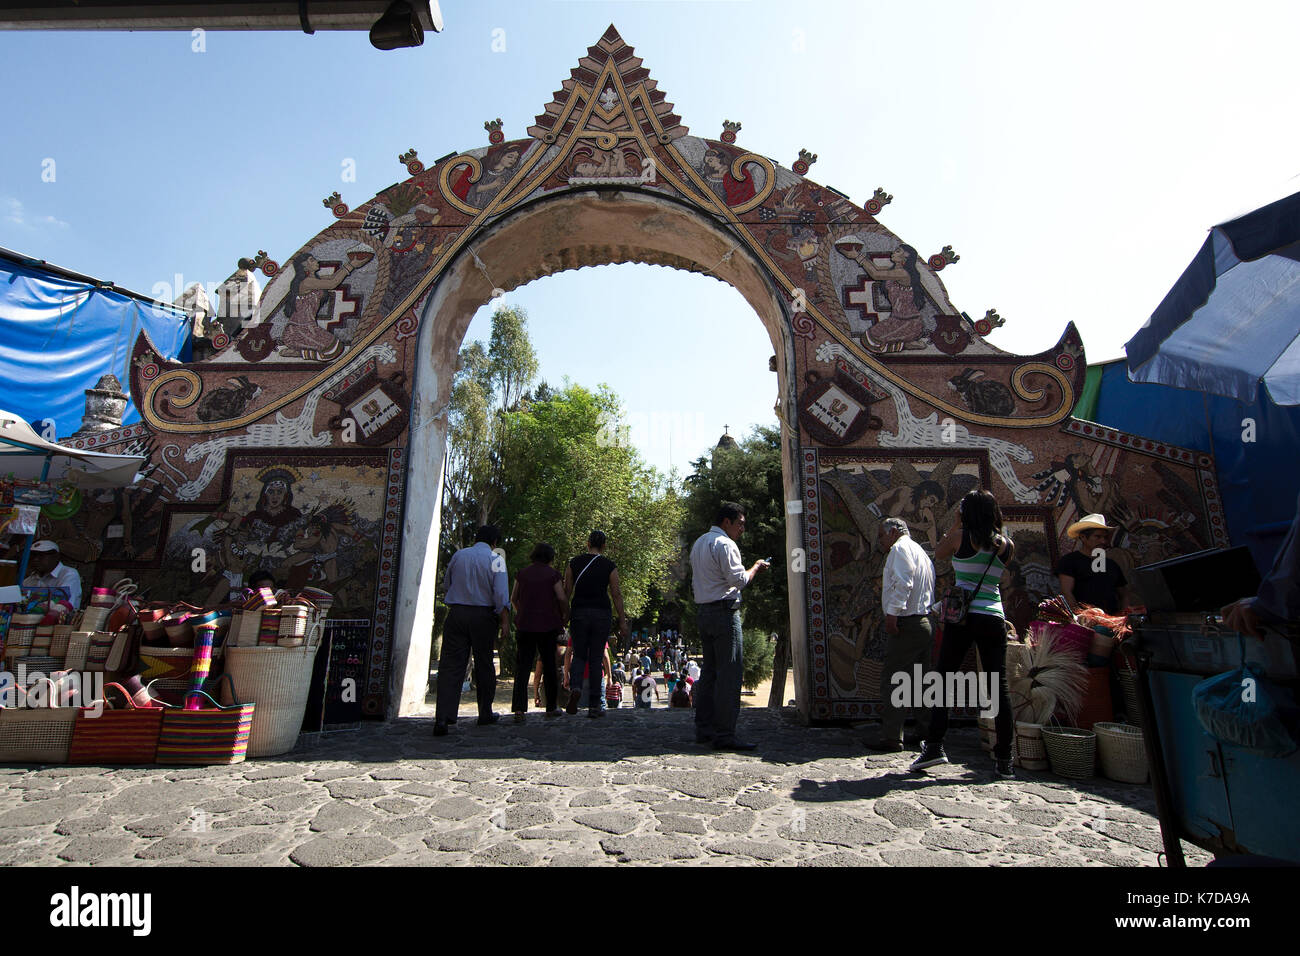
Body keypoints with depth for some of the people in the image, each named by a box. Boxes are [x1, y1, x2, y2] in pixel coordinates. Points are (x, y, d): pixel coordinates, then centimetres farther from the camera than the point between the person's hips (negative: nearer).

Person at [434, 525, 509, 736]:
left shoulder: (458, 555, 8)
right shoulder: (495, 559, -3)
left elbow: (447, 583, 17)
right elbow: (501, 593, -11)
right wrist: (504, 620, -10)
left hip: (456, 613, 2)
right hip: (483, 616, -2)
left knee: (450, 664, 0)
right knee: (484, 665, 11)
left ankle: (442, 717, -12)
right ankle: (485, 714, 22)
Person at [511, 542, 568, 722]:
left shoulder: (522, 573, 7)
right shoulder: (552, 574, -3)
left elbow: (513, 599, 11)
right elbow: (562, 598, -10)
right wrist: (562, 617, 5)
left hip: (524, 625, 2)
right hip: (548, 626, -2)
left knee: (523, 666, 1)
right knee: (549, 666, 10)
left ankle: (519, 707, -12)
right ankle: (551, 707, 18)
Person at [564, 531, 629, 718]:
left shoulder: (574, 563, 4)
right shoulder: (609, 566, 0)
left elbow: (567, 592, 5)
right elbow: (616, 594, -2)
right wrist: (622, 621, 3)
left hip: (578, 613, 1)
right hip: (601, 613, -1)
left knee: (579, 655, 13)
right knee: (596, 658, 6)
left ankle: (575, 687, -15)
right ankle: (594, 706, 7)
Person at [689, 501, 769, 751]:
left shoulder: (699, 543, 19)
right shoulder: (724, 544, -11)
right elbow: (739, 579, -15)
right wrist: (755, 567, 0)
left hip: (704, 612, 10)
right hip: (725, 612, -10)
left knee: (709, 671, 13)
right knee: (729, 673, -7)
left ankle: (703, 729, 17)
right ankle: (724, 735, -6)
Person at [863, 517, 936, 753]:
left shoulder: (900, 548, -6)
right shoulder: (922, 552, 24)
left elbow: (903, 583, -20)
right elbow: (928, 590, 21)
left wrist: (892, 613, -24)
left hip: (907, 625, -10)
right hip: (926, 622, 10)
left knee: (891, 680, -8)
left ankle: (891, 737, -8)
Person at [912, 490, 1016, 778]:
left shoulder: (961, 537, -4)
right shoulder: (1007, 546, 5)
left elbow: (938, 554, 12)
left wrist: (956, 524, 15)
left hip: (962, 617, -3)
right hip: (994, 618, 3)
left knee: (944, 679, 5)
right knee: (999, 687, 8)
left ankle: (935, 745, 2)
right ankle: (1004, 759, 12)